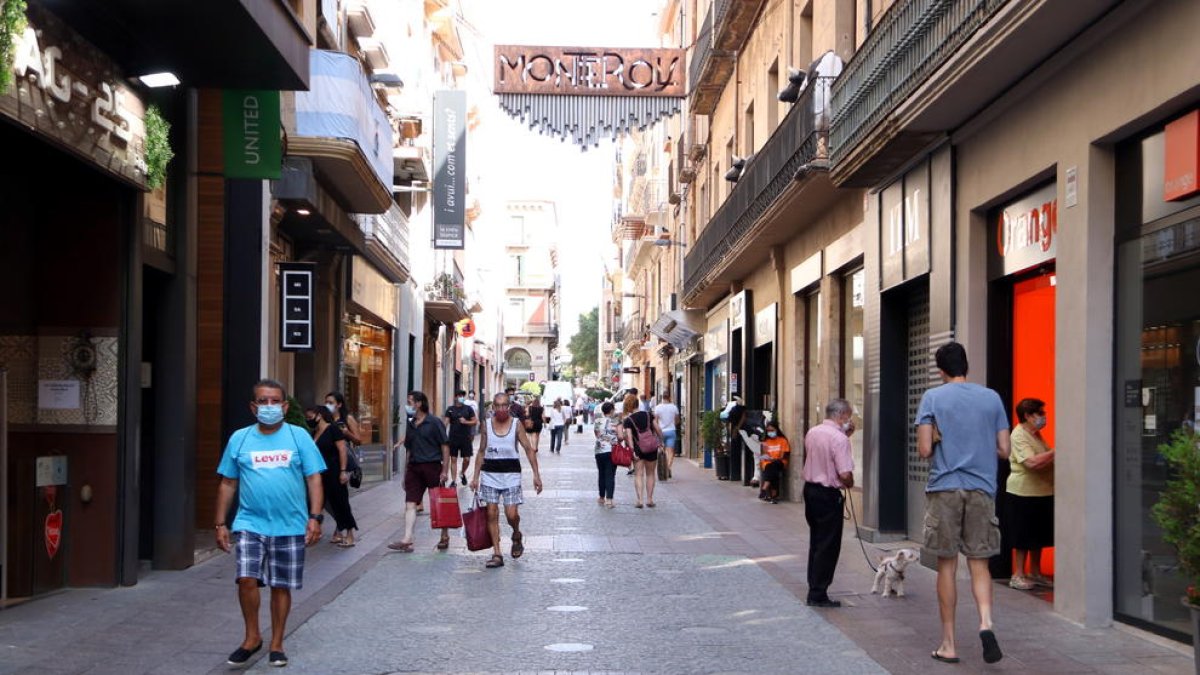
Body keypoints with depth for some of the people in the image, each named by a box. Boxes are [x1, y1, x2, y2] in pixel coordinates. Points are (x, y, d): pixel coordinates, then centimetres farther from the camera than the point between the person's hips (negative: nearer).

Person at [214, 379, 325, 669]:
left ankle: (276, 644, 24)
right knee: (246, 578, -13)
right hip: (250, 523, 1)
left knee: (281, 586, 8)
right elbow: (227, 484, 9)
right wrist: (220, 524, 6)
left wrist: (315, 518, -10)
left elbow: (314, 480, -1)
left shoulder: (299, 437, 0)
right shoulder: (239, 439, 5)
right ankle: (252, 637, 9)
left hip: (290, 526, 0)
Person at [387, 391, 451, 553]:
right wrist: (405, 473, 13)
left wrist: (445, 471, -12)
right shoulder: (410, 426, 13)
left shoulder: (434, 423, -6)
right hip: (414, 468, 6)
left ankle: (445, 537, 21)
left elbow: (445, 446, -7)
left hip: (432, 466, -6)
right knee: (410, 504, -5)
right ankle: (407, 540, -11)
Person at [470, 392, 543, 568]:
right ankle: (497, 554, 4)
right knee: (492, 513, -1)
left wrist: (536, 474, -6)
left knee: (511, 514, -8)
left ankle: (517, 536, 26)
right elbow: (481, 452, 11)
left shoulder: (516, 424, -2)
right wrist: (475, 477, 7)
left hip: (511, 474, -2)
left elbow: (529, 449, 0)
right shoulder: (486, 425, 4)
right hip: (489, 474, 2)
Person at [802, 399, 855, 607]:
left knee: (816, 542, 17)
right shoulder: (839, 438, -19)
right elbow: (845, 474, -23)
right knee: (828, 546, 0)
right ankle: (818, 594, 3)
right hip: (828, 495, -8)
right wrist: (850, 484, 0)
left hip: (810, 488, 8)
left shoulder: (812, 432, 6)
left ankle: (814, 591, 22)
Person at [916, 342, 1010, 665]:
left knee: (947, 565, 5)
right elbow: (1003, 450, 6)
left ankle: (949, 644, 10)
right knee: (979, 562, 9)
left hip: (944, 488, -2)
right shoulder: (991, 398, 6)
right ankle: (986, 622, -15)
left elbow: (924, 449, -8)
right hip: (982, 489, 2)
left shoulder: (933, 397, -2)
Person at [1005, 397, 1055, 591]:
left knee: (1039, 537, 13)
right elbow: (1032, 462, -26)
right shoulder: (1018, 435, -15)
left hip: (1042, 493, 9)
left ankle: (1035, 573, 23)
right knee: (1024, 538, -1)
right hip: (1023, 494, -9)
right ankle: (1018, 575, 8)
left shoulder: (1036, 434, 14)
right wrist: (1055, 453, -20)